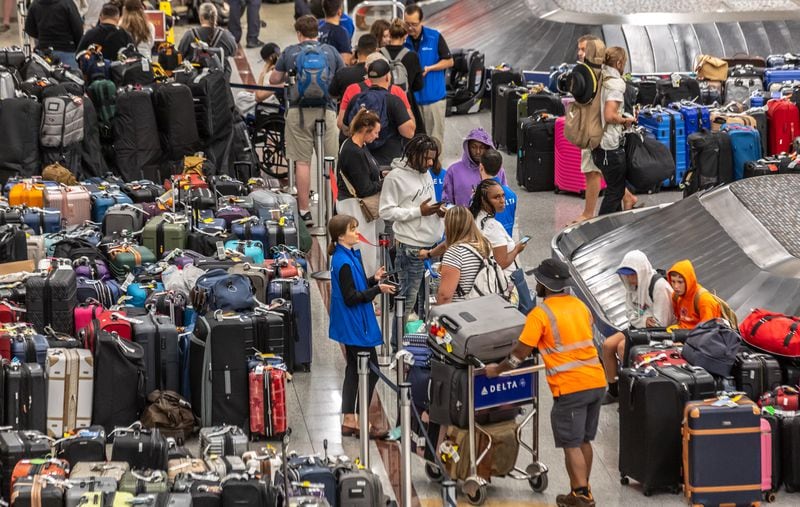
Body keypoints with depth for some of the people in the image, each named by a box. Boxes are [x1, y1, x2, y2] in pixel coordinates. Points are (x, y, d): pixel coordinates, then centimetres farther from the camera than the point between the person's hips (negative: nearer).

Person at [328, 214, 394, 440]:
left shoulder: (350, 256, 9)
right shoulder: (344, 262, -21)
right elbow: (351, 298, -21)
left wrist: (373, 280, 2)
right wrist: (377, 289, -24)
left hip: (352, 326, 10)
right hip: (355, 326, -10)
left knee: (354, 369, 14)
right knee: (370, 371, -5)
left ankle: (348, 421, 19)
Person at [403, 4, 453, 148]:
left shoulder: (434, 37, -4)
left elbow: (449, 61, 2)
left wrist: (429, 68, -11)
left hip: (434, 95, -1)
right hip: (412, 97, 1)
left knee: (435, 138, 3)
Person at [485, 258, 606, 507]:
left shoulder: (540, 314, -9)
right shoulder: (580, 305, 12)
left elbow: (520, 353, -6)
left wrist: (497, 369, 10)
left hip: (570, 387, -7)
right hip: (596, 381, 7)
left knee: (571, 444, 1)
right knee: (584, 440, 17)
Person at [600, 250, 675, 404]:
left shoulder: (659, 286, -22)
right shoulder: (633, 285, 5)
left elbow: (661, 322, -22)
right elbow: (630, 313, 9)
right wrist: (643, 321, -12)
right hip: (638, 327, 9)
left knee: (622, 347, -26)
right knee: (608, 345, -6)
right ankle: (613, 390, 4)